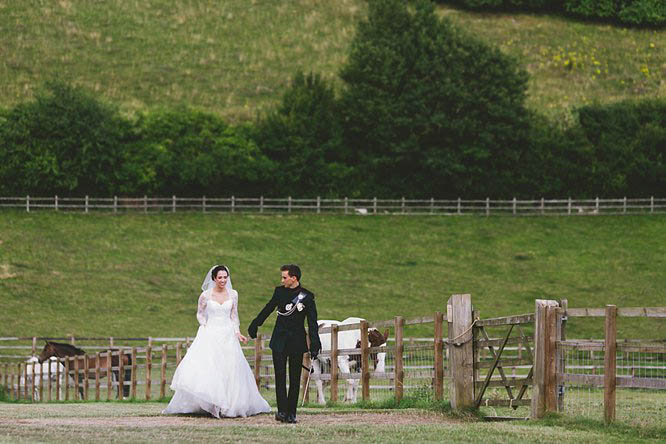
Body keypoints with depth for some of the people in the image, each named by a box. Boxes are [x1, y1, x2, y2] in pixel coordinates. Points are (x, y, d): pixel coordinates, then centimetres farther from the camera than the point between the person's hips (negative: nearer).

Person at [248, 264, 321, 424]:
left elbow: (312, 322, -5)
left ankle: (291, 413, 6)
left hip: (297, 342, -2)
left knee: (295, 379, 1)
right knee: (280, 376, -5)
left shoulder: (307, 297, -5)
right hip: (279, 341, 2)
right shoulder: (280, 291, 4)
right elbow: (268, 309, 20)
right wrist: (255, 325, 29)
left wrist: (314, 345, -12)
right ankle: (282, 411, -5)